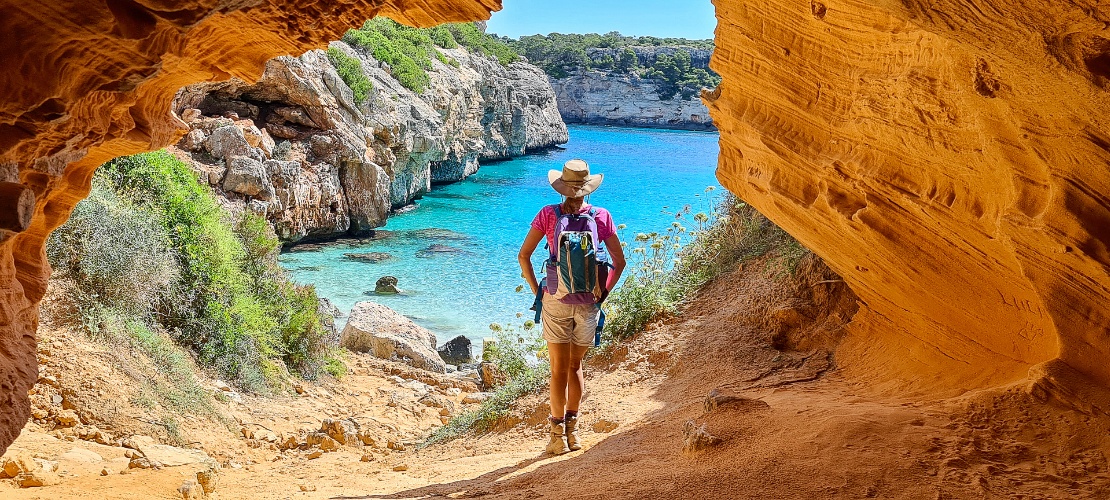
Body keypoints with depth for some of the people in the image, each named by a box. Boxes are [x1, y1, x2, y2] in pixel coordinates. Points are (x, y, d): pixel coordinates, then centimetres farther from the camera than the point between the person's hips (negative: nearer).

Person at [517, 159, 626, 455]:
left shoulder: (548, 214, -3)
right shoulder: (602, 217, 1)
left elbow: (523, 256, -4)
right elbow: (619, 262, 3)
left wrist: (536, 291, 4)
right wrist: (602, 294, 10)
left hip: (556, 300, -1)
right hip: (588, 304, 2)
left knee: (559, 370, 6)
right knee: (575, 367, 17)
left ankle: (559, 435, 6)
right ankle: (572, 430, 20)